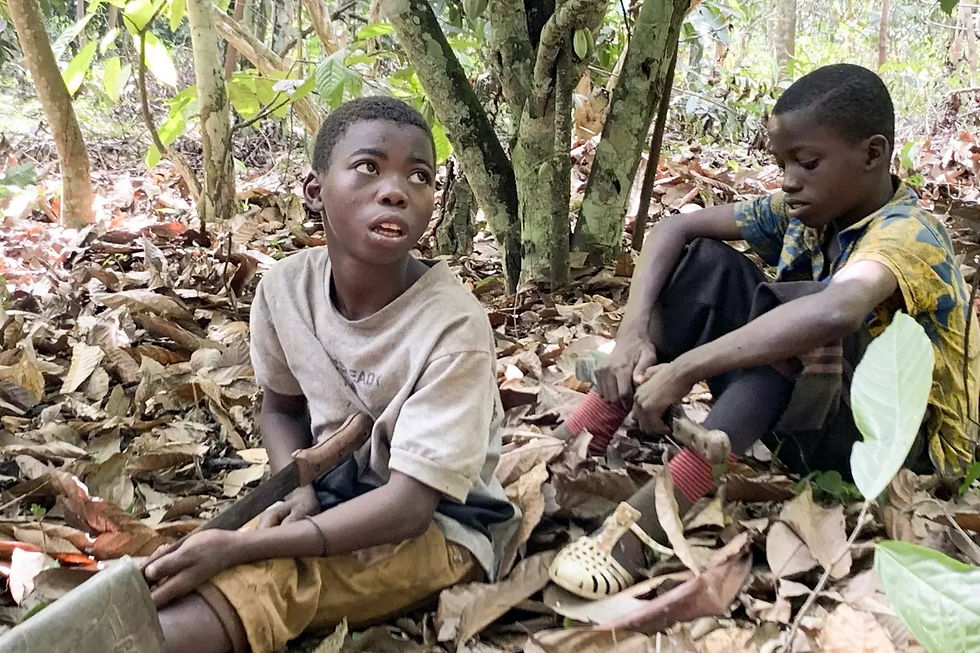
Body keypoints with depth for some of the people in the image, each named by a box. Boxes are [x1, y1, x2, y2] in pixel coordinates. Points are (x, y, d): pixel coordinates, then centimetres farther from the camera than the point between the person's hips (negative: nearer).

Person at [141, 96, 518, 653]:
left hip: (439, 526, -5)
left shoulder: (453, 324, -27)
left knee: (260, 583, -31)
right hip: (333, 500, 5)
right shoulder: (285, 288, -10)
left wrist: (239, 547, -33)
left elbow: (409, 505, -26)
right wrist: (298, 491, -13)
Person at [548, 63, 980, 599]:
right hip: (814, 422, 7)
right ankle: (577, 444, -18)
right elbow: (676, 227, -5)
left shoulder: (908, 232, -22)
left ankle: (658, 507, -42)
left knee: (791, 308, -34)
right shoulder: (806, 211, 0)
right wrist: (634, 332, -22)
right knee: (705, 262, -9)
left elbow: (835, 311, -45)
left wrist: (683, 370, -44)